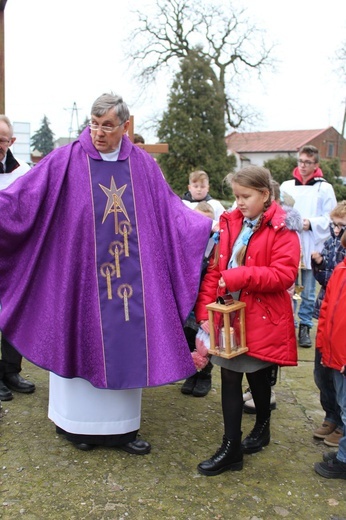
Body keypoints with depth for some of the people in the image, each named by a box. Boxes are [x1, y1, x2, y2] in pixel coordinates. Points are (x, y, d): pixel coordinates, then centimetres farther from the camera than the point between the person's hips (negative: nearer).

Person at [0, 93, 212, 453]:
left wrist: (209, 225, 1)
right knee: (81, 342, 7)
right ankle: (78, 422, 25)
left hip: (129, 275, 3)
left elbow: (171, 210, 7)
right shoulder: (67, 161, -4)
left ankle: (120, 425, 21)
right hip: (81, 272, -2)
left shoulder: (143, 165, 5)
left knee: (126, 345, 7)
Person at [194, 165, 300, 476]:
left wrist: (238, 277, -26)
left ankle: (262, 429, 33)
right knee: (230, 379, 8)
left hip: (262, 319, -5)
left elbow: (285, 274, -20)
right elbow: (215, 269, 4)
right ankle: (231, 448, 21)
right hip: (229, 316, 5)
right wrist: (205, 310, -6)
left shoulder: (281, 229, -11)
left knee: (258, 378, 10)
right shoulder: (231, 224, 6)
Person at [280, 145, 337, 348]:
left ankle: (305, 327, 19)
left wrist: (311, 223, -17)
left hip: (311, 247, -2)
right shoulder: (286, 185, 7)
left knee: (308, 292, 7)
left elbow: (331, 218, -3)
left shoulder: (325, 188, 1)